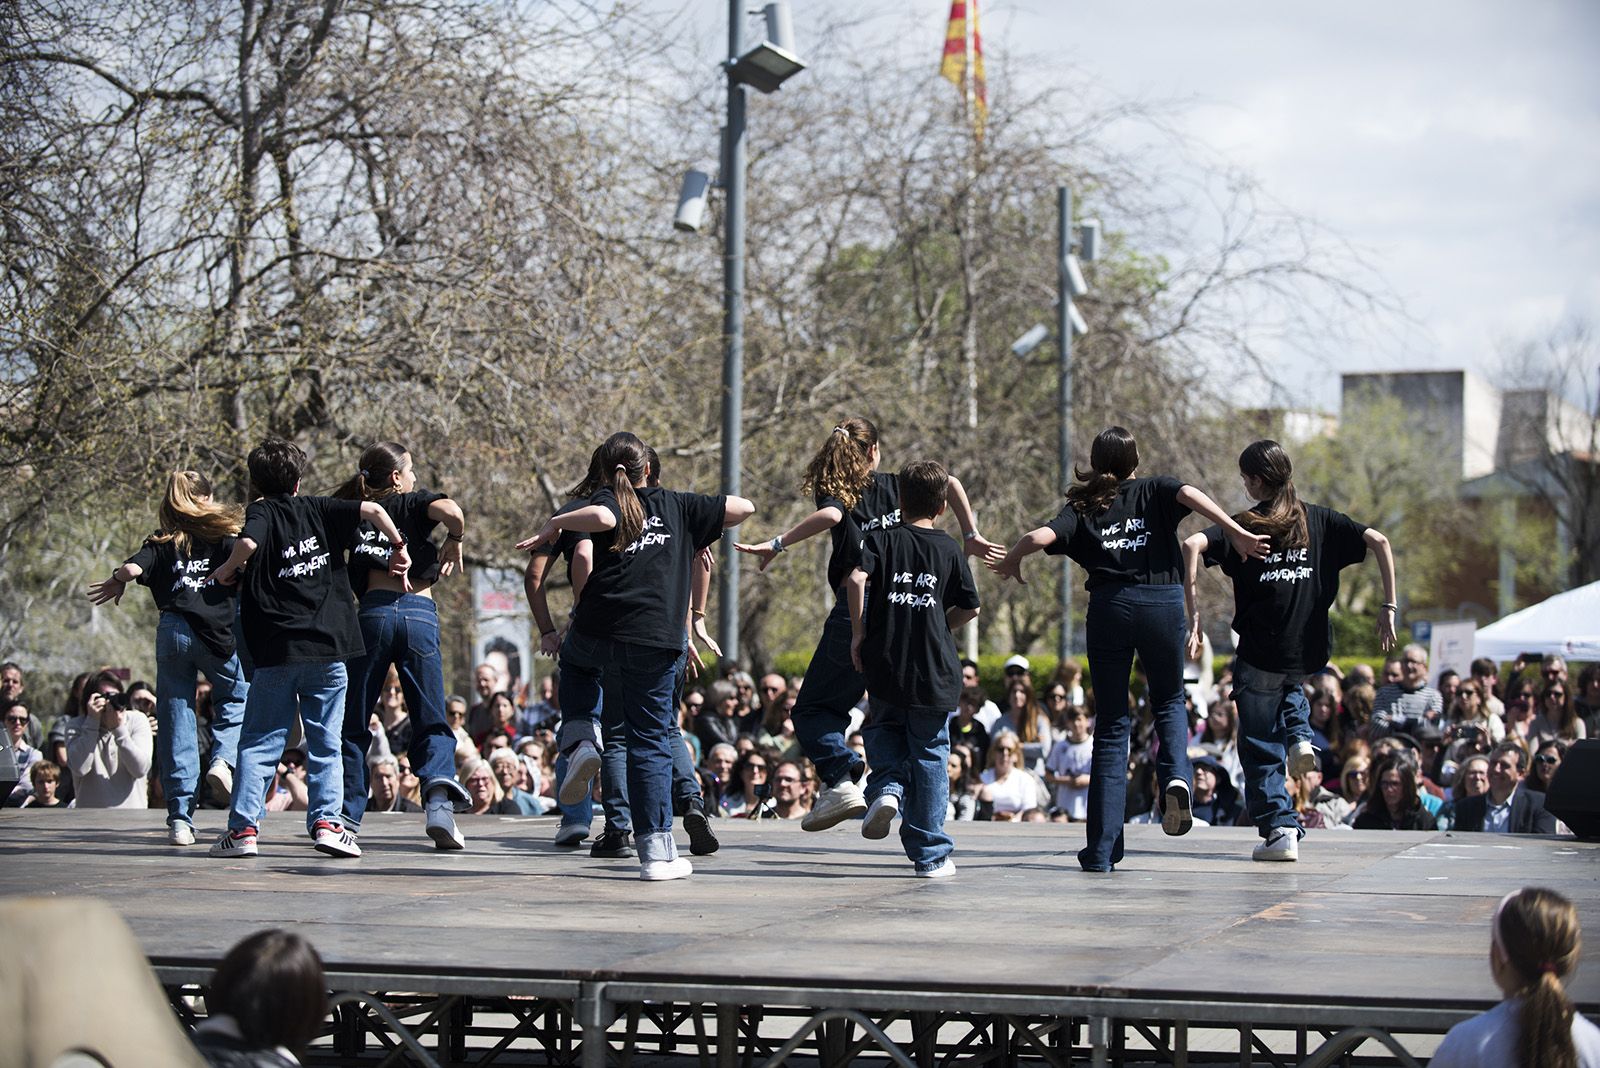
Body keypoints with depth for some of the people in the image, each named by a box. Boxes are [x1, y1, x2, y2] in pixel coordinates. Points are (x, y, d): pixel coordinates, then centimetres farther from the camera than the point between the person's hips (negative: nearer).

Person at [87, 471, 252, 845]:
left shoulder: (162, 542, 11)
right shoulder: (224, 536, 8)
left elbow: (132, 568, -6)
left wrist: (116, 583, 14)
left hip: (173, 631, 1)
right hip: (219, 632, -1)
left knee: (175, 720, 5)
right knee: (235, 700, 22)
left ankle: (180, 817, 1)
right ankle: (224, 759, -7)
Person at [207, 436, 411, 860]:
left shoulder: (262, 512, 0)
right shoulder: (319, 509, 8)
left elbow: (248, 543, -21)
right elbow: (373, 510, -2)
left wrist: (226, 571, -3)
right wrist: (399, 547, 13)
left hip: (278, 651, -2)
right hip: (328, 649, 2)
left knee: (259, 744, 4)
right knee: (326, 744, 8)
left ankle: (243, 828, -3)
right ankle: (327, 822, -3)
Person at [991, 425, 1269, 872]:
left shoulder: (1082, 508, 12)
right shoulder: (1155, 491, 12)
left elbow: (1040, 537, -5)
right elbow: (1190, 495, -9)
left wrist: (1009, 563, 14)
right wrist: (1237, 533, -15)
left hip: (1110, 606, 0)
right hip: (1162, 601, 0)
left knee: (1111, 723, 7)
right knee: (1168, 701, 24)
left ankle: (1101, 850, 2)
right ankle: (1176, 776, -9)